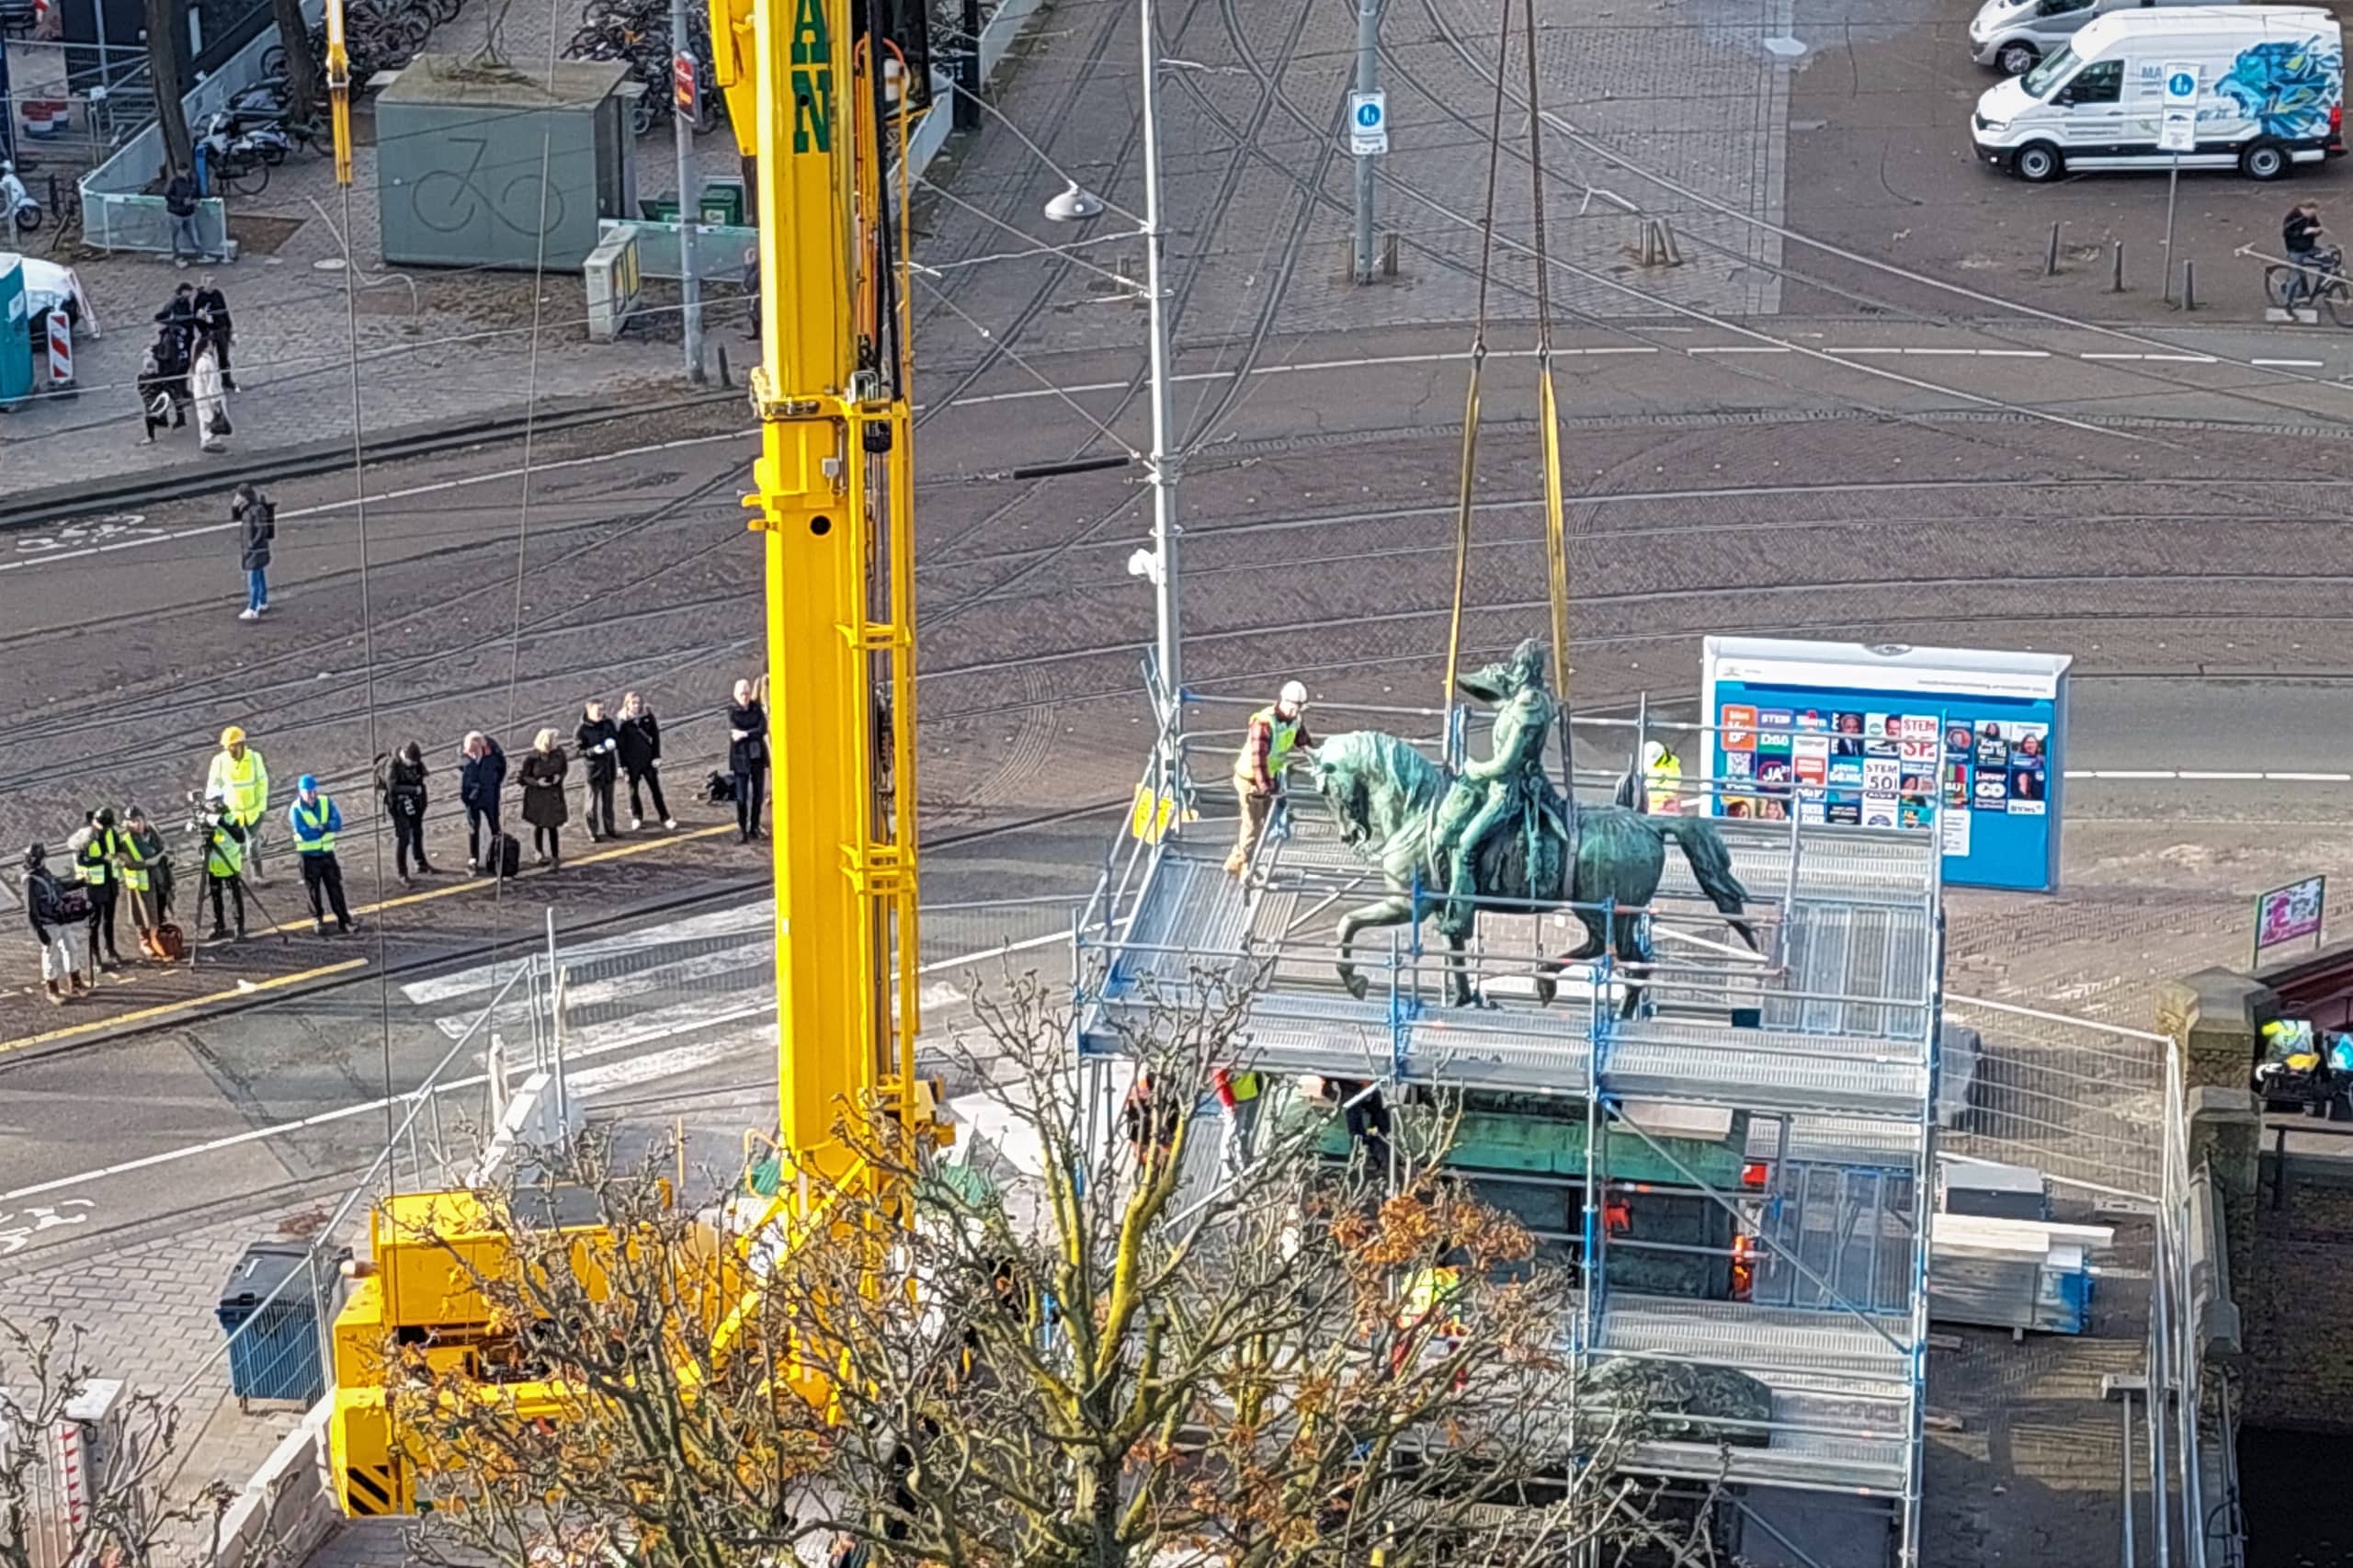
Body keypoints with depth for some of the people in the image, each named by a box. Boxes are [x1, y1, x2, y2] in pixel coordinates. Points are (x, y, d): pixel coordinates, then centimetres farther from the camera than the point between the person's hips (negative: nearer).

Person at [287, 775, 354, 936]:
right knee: (314, 891, 8)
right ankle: (318, 922, 22)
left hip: (327, 853, 2)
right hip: (309, 856, -2)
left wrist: (322, 827, -29)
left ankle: (343, 921, 6)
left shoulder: (326, 803, -3)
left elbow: (337, 824, -14)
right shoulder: (296, 809, -13)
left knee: (335, 889, 2)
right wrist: (326, 828, -16)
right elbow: (305, 834, -23)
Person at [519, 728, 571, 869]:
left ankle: (555, 858, 10)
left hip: (554, 795, 1)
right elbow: (524, 777, -9)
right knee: (539, 826, 15)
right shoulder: (532, 758, -19)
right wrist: (537, 782, -24)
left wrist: (559, 777, -13)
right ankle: (541, 854, 34)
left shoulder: (558, 753, -11)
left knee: (553, 827, 0)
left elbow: (565, 768, 7)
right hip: (537, 796, -1)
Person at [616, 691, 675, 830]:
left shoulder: (648, 716, -4)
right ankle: (636, 817, 26)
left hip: (648, 759, 1)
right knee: (633, 790, 11)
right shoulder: (624, 721, -9)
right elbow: (621, 743, -6)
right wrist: (622, 765, -6)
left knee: (656, 789, 5)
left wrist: (657, 756, -2)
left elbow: (655, 736, 2)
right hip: (632, 761, -1)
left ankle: (665, 818, 11)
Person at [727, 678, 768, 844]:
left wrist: (744, 734, -18)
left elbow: (763, 729, -9)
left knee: (757, 794, 7)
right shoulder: (732, 711, -5)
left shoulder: (757, 708, 2)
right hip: (741, 757, -3)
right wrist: (753, 733, -22)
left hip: (758, 756, 3)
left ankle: (754, 827, 19)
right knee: (741, 797, -7)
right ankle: (741, 830, -3)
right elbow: (734, 732, -15)